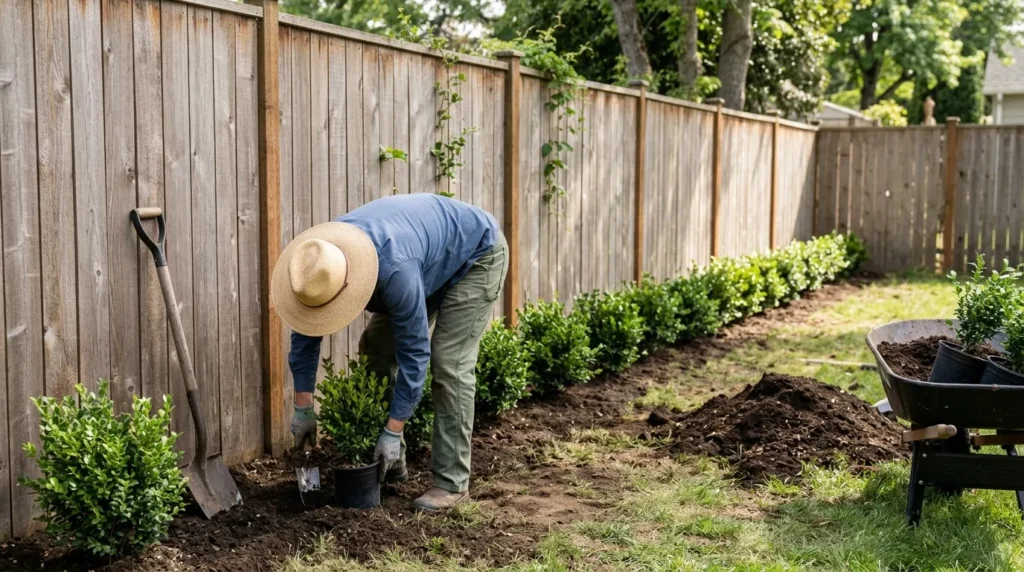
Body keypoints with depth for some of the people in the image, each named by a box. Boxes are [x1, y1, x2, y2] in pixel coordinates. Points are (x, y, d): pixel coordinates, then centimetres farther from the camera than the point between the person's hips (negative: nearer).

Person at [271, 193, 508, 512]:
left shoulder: (395, 270, -43)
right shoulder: (321, 264, -22)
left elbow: (413, 351, -34)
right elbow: (304, 333, -8)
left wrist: (393, 432, -27)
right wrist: (303, 408, -5)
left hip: (476, 254, -7)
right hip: (432, 254, 8)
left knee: (448, 364, -18)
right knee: (376, 348, 0)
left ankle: (452, 483, -11)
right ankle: (390, 462, 10)